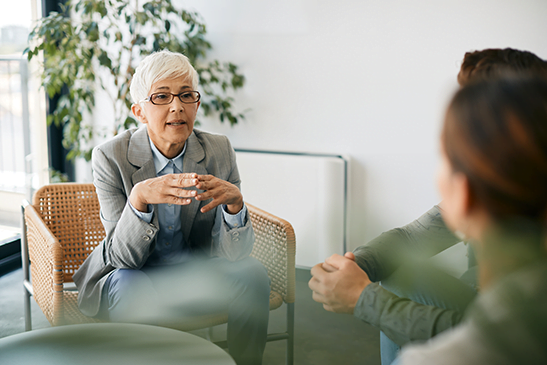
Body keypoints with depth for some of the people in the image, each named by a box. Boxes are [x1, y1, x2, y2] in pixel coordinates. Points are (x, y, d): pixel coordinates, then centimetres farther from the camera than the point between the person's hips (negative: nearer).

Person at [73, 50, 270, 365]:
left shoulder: (219, 151, -10)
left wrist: (234, 202, -34)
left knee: (253, 274, -22)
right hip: (132, 274, -2)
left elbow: (234, 253, -13)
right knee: (133, 286, -34)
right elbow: (123, 257, -21)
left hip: (196, 274, 3)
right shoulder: (111, 157, -16)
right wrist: (139, 198, -39)